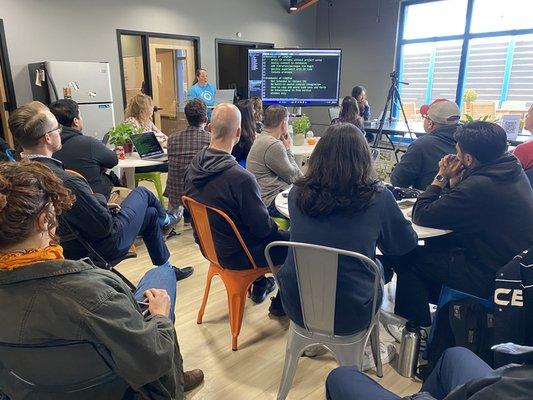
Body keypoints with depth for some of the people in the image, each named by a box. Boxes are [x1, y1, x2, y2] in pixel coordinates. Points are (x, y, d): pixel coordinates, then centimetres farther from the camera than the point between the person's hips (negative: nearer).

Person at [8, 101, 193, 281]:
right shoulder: (66, 182, -38)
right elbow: (104, 225, -28)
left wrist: (98, 204, 1)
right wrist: (100, 200, -10)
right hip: (104, 246, -8)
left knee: (150, 213, 25)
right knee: (142, 193, 14)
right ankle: (164, 219, 47)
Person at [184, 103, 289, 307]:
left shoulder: (192, 168, -9)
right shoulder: (241, 178, -33)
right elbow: (263, 227, -22)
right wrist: (274, 226, 2)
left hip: (208, 244, 8)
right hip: (235, 256, -8)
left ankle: (260, 286, 41)